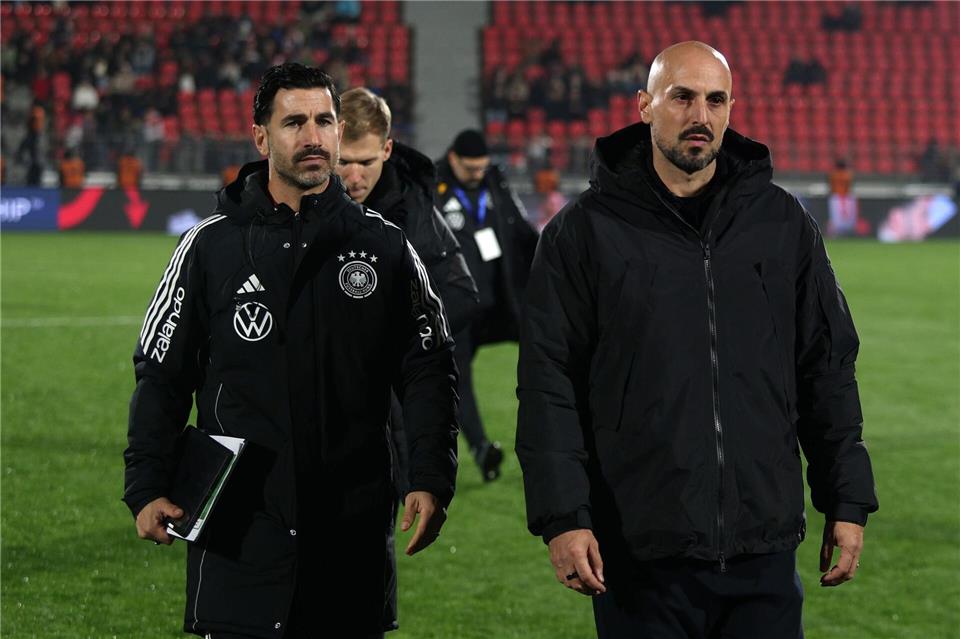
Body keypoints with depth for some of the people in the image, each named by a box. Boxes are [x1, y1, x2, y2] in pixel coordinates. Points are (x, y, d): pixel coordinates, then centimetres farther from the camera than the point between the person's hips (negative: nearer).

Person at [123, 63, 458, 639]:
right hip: (241, 533, -1)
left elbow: (429, 373, 8)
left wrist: (432, 481, -4)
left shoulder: (385, 248, 6)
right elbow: (162, 376, 7)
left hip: (353, 531, 1)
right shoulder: (211, 247, 4)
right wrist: (147, 490, -3)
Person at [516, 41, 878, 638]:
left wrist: (847, 503, 8)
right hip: (641, 556, -2)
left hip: (764, 550, 2)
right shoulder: (584, 231, 2)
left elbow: (828, 370, 13)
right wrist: (563, 518, -10)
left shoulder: (784, 223, 10)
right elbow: (549, 385, -1)